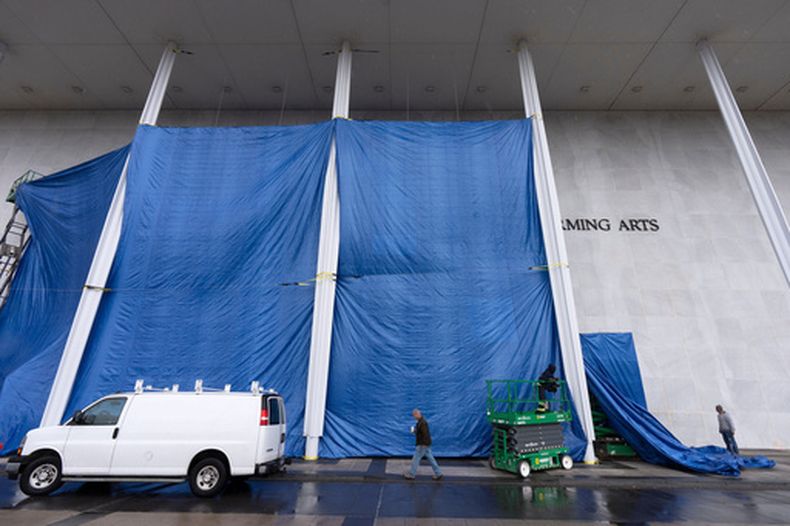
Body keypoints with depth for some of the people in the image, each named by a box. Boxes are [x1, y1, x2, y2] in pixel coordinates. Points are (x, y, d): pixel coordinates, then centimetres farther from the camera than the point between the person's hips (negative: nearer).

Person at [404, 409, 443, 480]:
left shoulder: (422, 423, -22)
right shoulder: (421, 421, 10)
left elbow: (425, 434, -26)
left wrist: (423, 444, -24)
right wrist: (415, 430, 8)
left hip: (423, 444, -10)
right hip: (425, 444, 10)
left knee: (416, 459, 2)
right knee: (430, 458, 13)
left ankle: (411, 475, 13)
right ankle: (438, 474, 17)